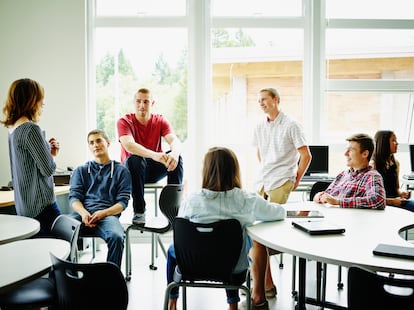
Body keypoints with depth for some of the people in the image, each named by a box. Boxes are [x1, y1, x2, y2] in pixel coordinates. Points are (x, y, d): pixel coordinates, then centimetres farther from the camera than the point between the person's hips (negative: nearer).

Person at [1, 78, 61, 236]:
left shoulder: (13, 129, 10)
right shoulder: (31, 129, -18)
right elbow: (48, 169, -16)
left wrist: (48, 149, 8)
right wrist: (51, 155, 3)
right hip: (41, 205, -9)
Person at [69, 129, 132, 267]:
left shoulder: (121, 171, 19)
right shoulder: (80, 171, 27)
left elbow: (122, 202, 9)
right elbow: (74, 197, 13)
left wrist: (103, 213, -11)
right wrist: (83, 212, -10)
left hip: (108, 214, -2)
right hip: (82, 214, 2)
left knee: (116, 236, -36)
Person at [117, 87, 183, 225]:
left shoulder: (160, 120, -1)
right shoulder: (124, 121, -10)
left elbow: (174, 140, -19)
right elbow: (129, 145, -29)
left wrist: (174, 153, -45)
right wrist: (153, 155, -47)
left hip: (154, 170, 3)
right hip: (133, 170, -2)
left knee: (176, 157, -24)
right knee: (135, 159, -35)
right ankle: (139, 211, -28)